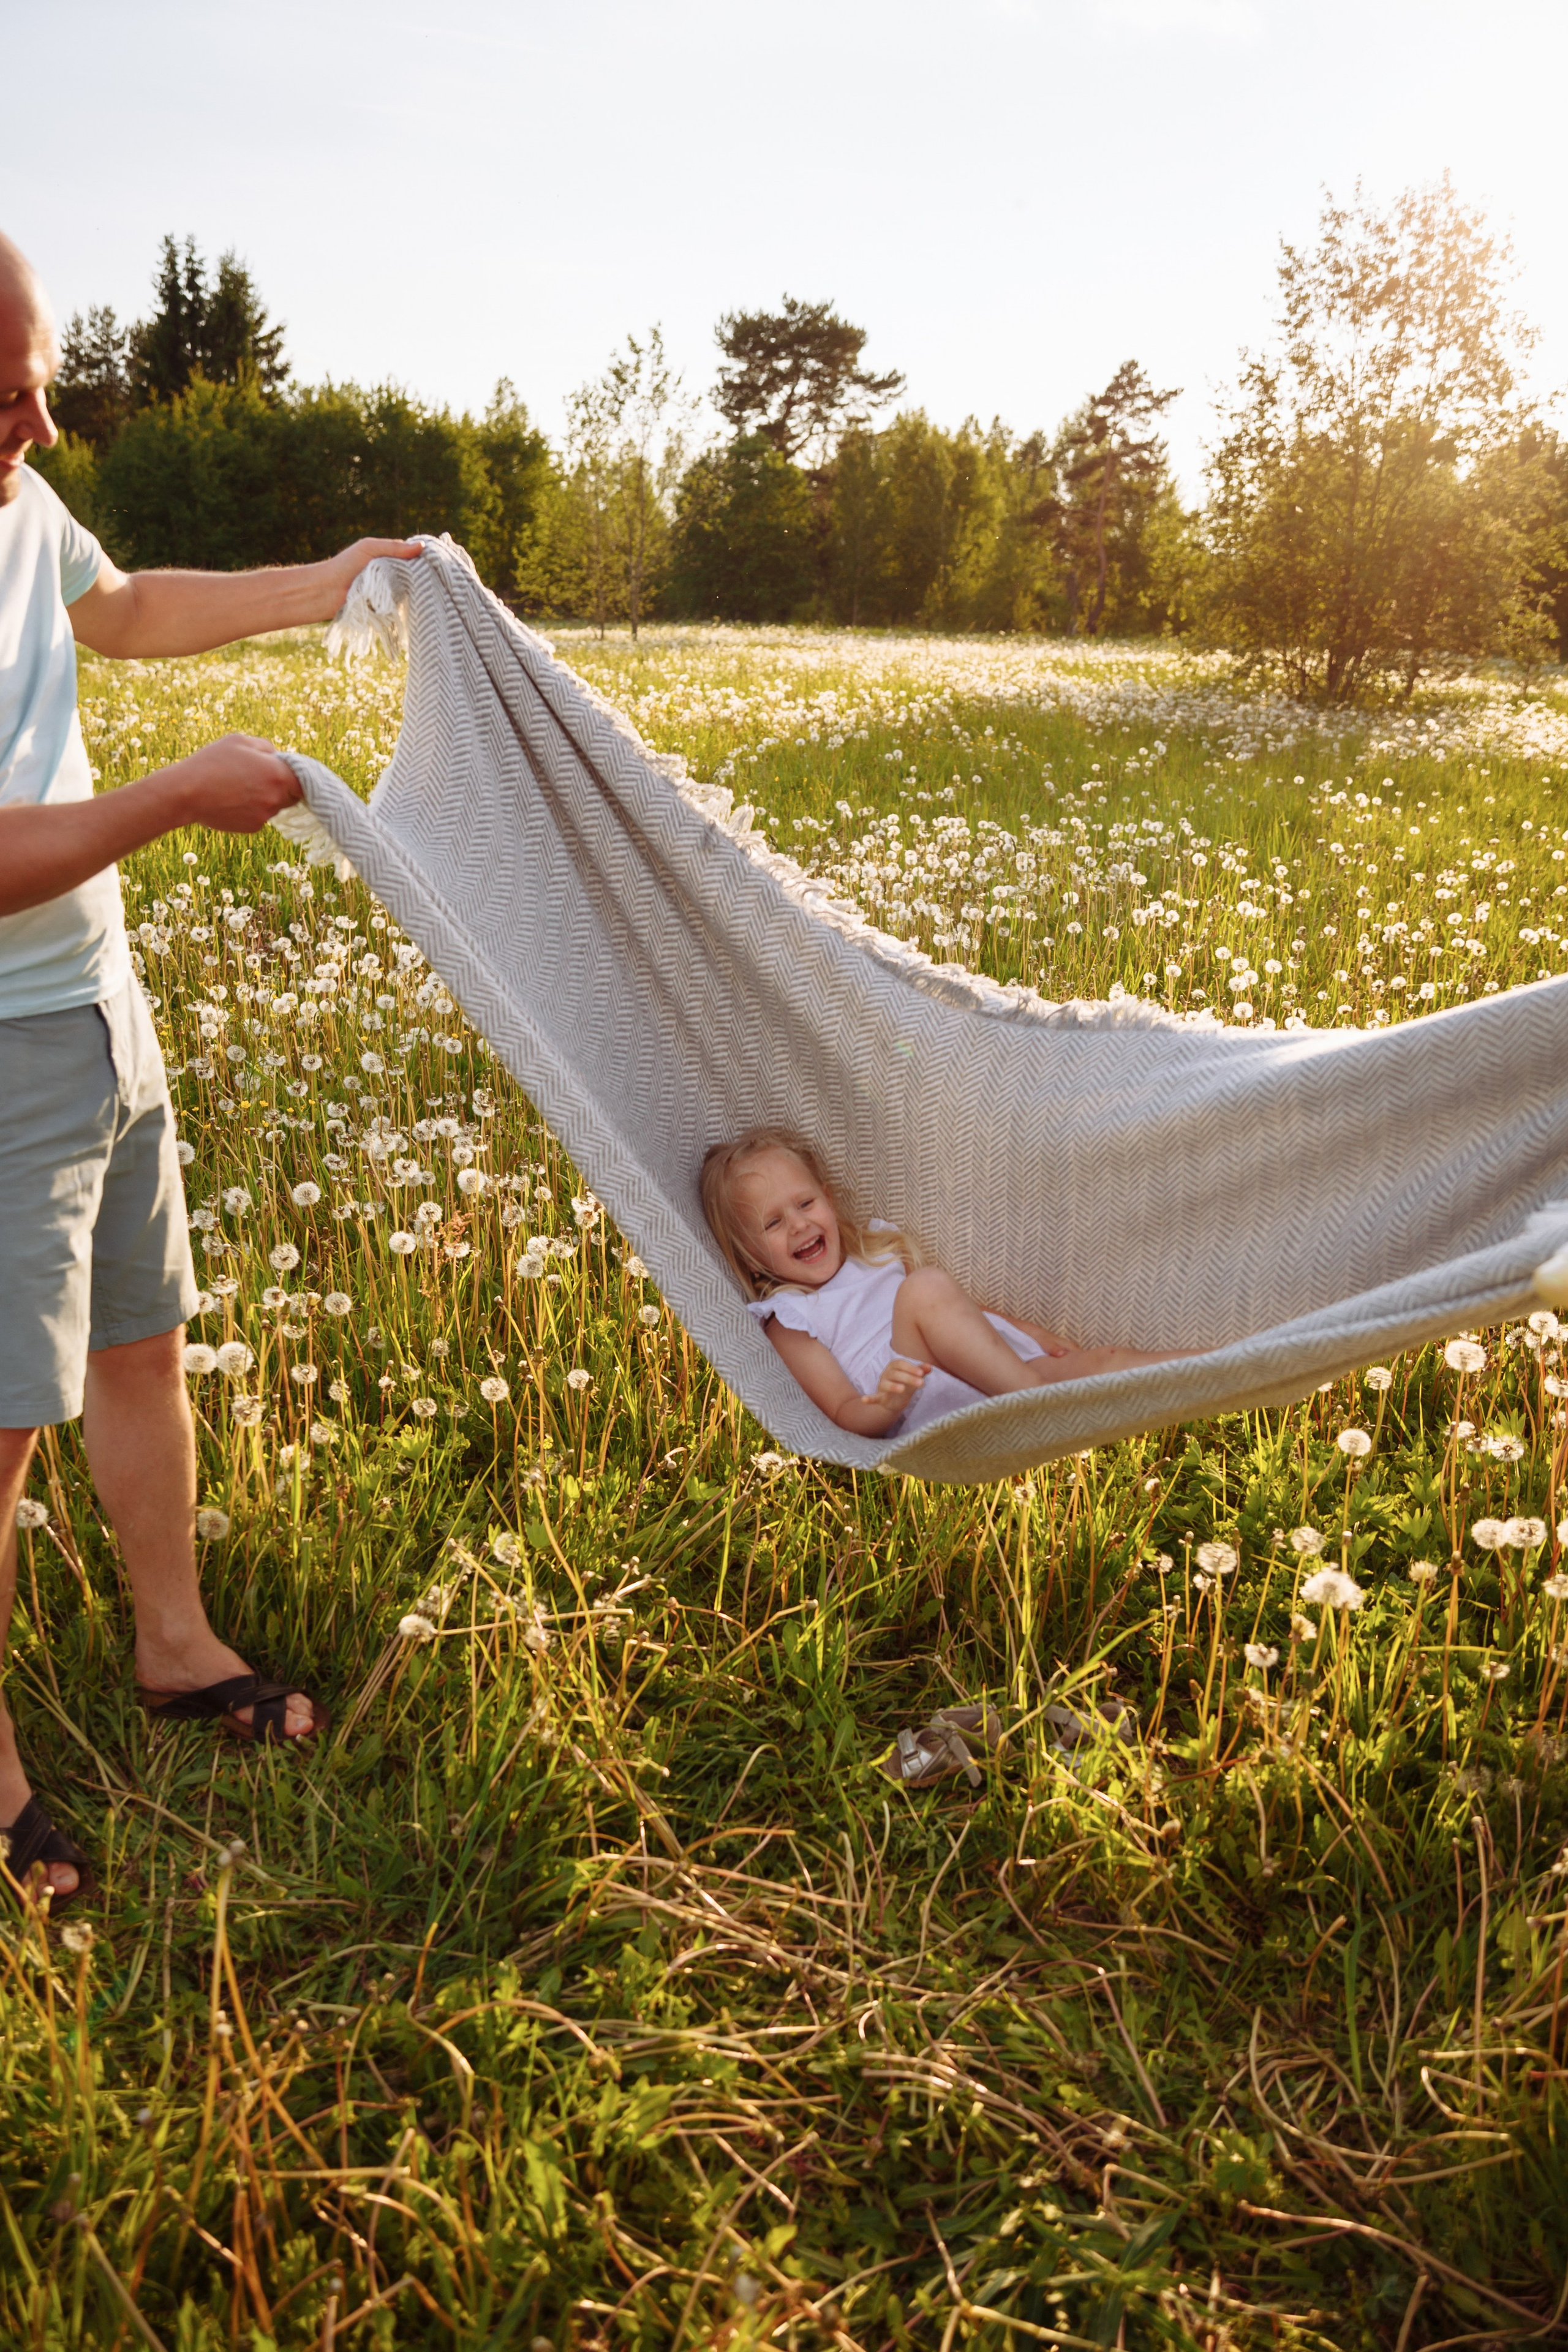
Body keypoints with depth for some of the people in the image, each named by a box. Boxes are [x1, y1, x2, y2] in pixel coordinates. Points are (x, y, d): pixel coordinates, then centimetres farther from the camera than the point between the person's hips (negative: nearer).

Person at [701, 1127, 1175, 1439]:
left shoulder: (873, 1245, 26)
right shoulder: (789, 1320, 6)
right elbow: (845, 1414, -2)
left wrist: (1026, 1328, 14)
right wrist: (887, 1407, -26)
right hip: (931, 1405, -7)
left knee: (1102, 1362, -20)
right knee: (924, 1288, -31)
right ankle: (1037, 1397, -41)